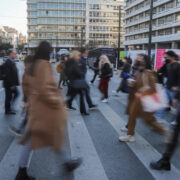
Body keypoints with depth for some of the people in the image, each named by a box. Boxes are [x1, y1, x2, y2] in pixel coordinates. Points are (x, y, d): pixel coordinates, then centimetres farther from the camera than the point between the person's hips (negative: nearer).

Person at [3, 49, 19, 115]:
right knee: (8, 97, 2)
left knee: (16, 93, 15)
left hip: (12, 83, 9)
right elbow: (7, 75, -24)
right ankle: (8, 110, 17)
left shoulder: (12, 62, 10)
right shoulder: (8, 63, -20)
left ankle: (9, 107, 27)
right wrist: (11, 84, -22)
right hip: (9, 84, -9)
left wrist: (15, 83, 14)